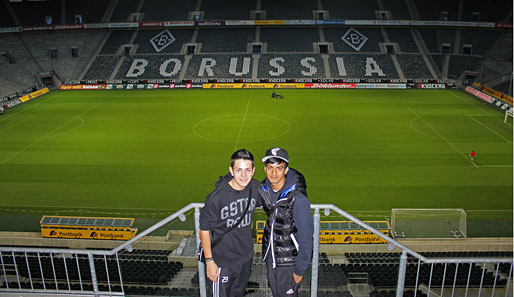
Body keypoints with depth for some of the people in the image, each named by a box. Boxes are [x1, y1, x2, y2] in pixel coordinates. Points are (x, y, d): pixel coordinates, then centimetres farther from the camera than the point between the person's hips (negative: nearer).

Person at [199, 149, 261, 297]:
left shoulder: (256, 188, -11)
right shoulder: (216, 198, -26)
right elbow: (204, 229, -15)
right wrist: (209, 261, -12)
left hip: (246, 257, 5)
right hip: (222, 261, -5)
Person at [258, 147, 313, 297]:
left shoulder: (298, 199, -28)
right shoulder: (263, 189, -9)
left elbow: (306, 237, -20)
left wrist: (299, 270, -14)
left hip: (289, 260, -6)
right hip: (270, 256, 6)